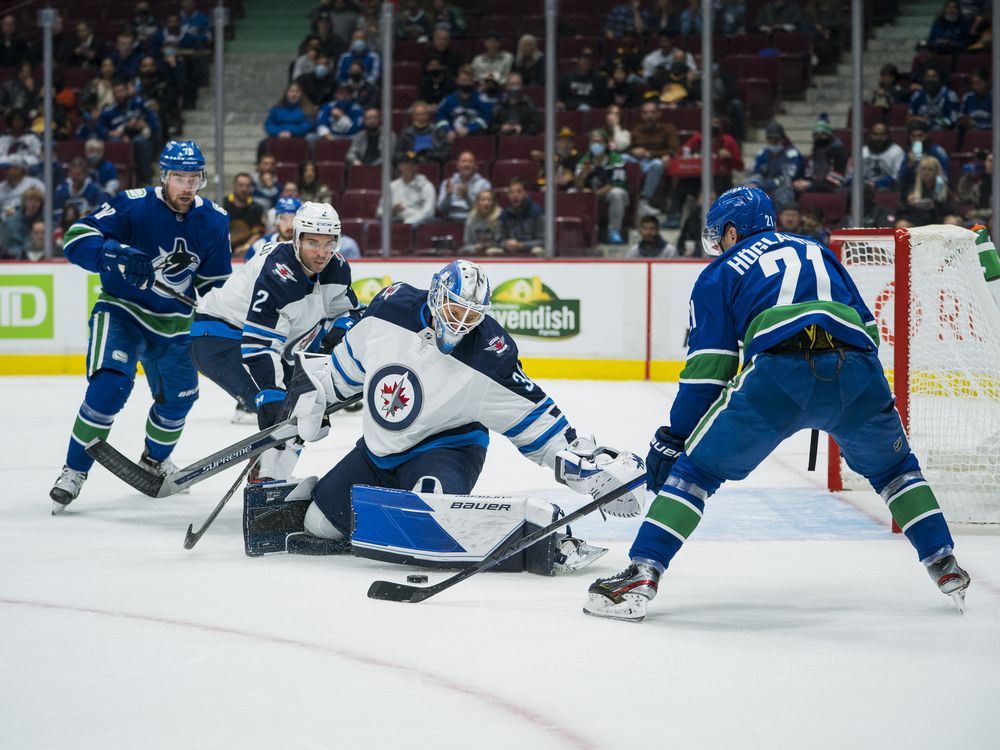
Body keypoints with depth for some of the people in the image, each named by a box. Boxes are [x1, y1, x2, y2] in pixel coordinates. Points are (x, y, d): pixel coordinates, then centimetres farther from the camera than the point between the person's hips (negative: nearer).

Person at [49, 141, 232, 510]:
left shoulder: (214, 221, -6)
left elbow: (215, 282, 5)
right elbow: (76, 238, -25)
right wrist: (117, 255, -41)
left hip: (173, 321, 5)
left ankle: (154, 460, 44)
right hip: (122, 309, -5)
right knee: (109, 386, -24)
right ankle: (74, 470, -11)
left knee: (178, 397, 14)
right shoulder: (132, 206, -21)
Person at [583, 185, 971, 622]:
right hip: (858, 371, 4)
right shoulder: (819, 253, 34)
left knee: (697, 467, 9)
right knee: (893, 467, 30)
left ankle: (641, 575, -2)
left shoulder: (720, 273, 22)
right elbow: (868, 329, 29)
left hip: (779, 373, -3)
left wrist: (673, 439, 19)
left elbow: (707, 369, 14)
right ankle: (944, 566, 24)